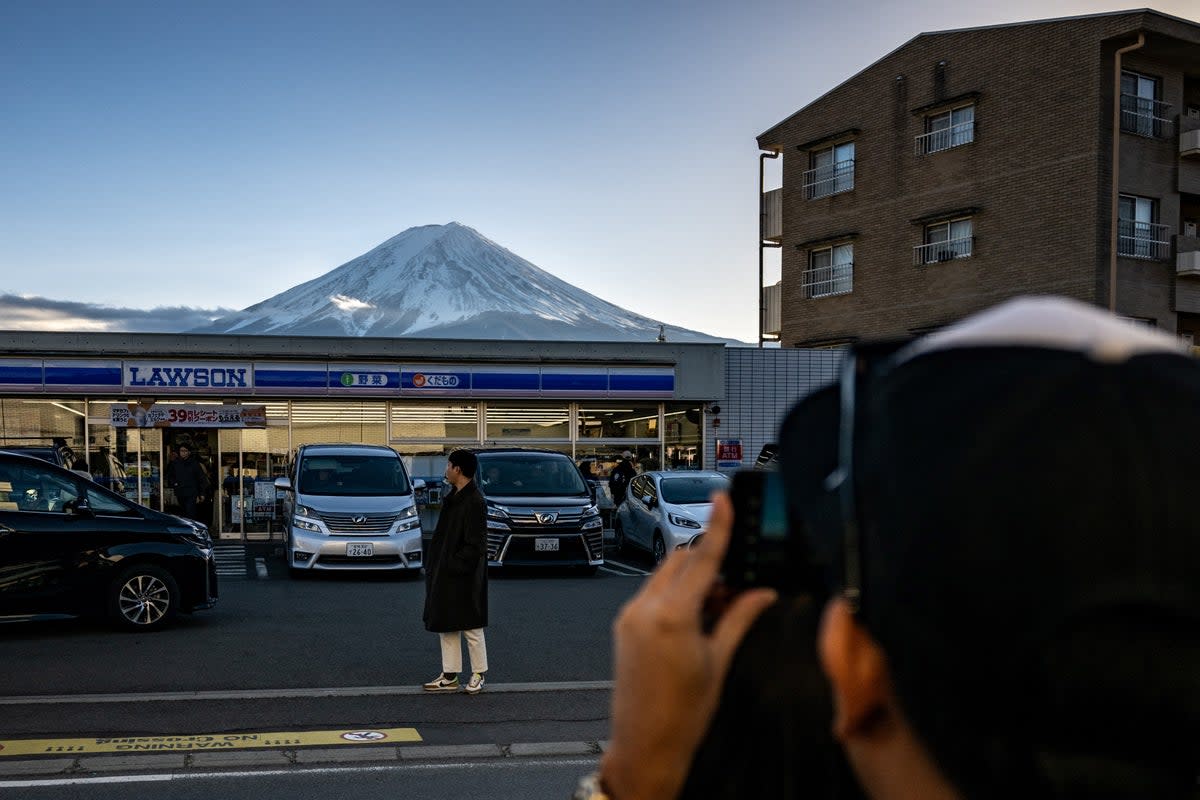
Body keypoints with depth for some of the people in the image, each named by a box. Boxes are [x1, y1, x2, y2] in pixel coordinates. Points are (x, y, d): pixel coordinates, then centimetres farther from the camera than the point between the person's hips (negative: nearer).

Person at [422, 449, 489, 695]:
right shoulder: (453, 498, 10)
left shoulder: (474, 502, -18)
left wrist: (455, 566, -19)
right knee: (446, 627, 13)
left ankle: (478, 675, 16)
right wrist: (433, 566, 10)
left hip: (464, 578, -9)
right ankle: (449, 677, 21)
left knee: (471, 628, 3)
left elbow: (475, 545, -20)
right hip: (444, 574, 9)